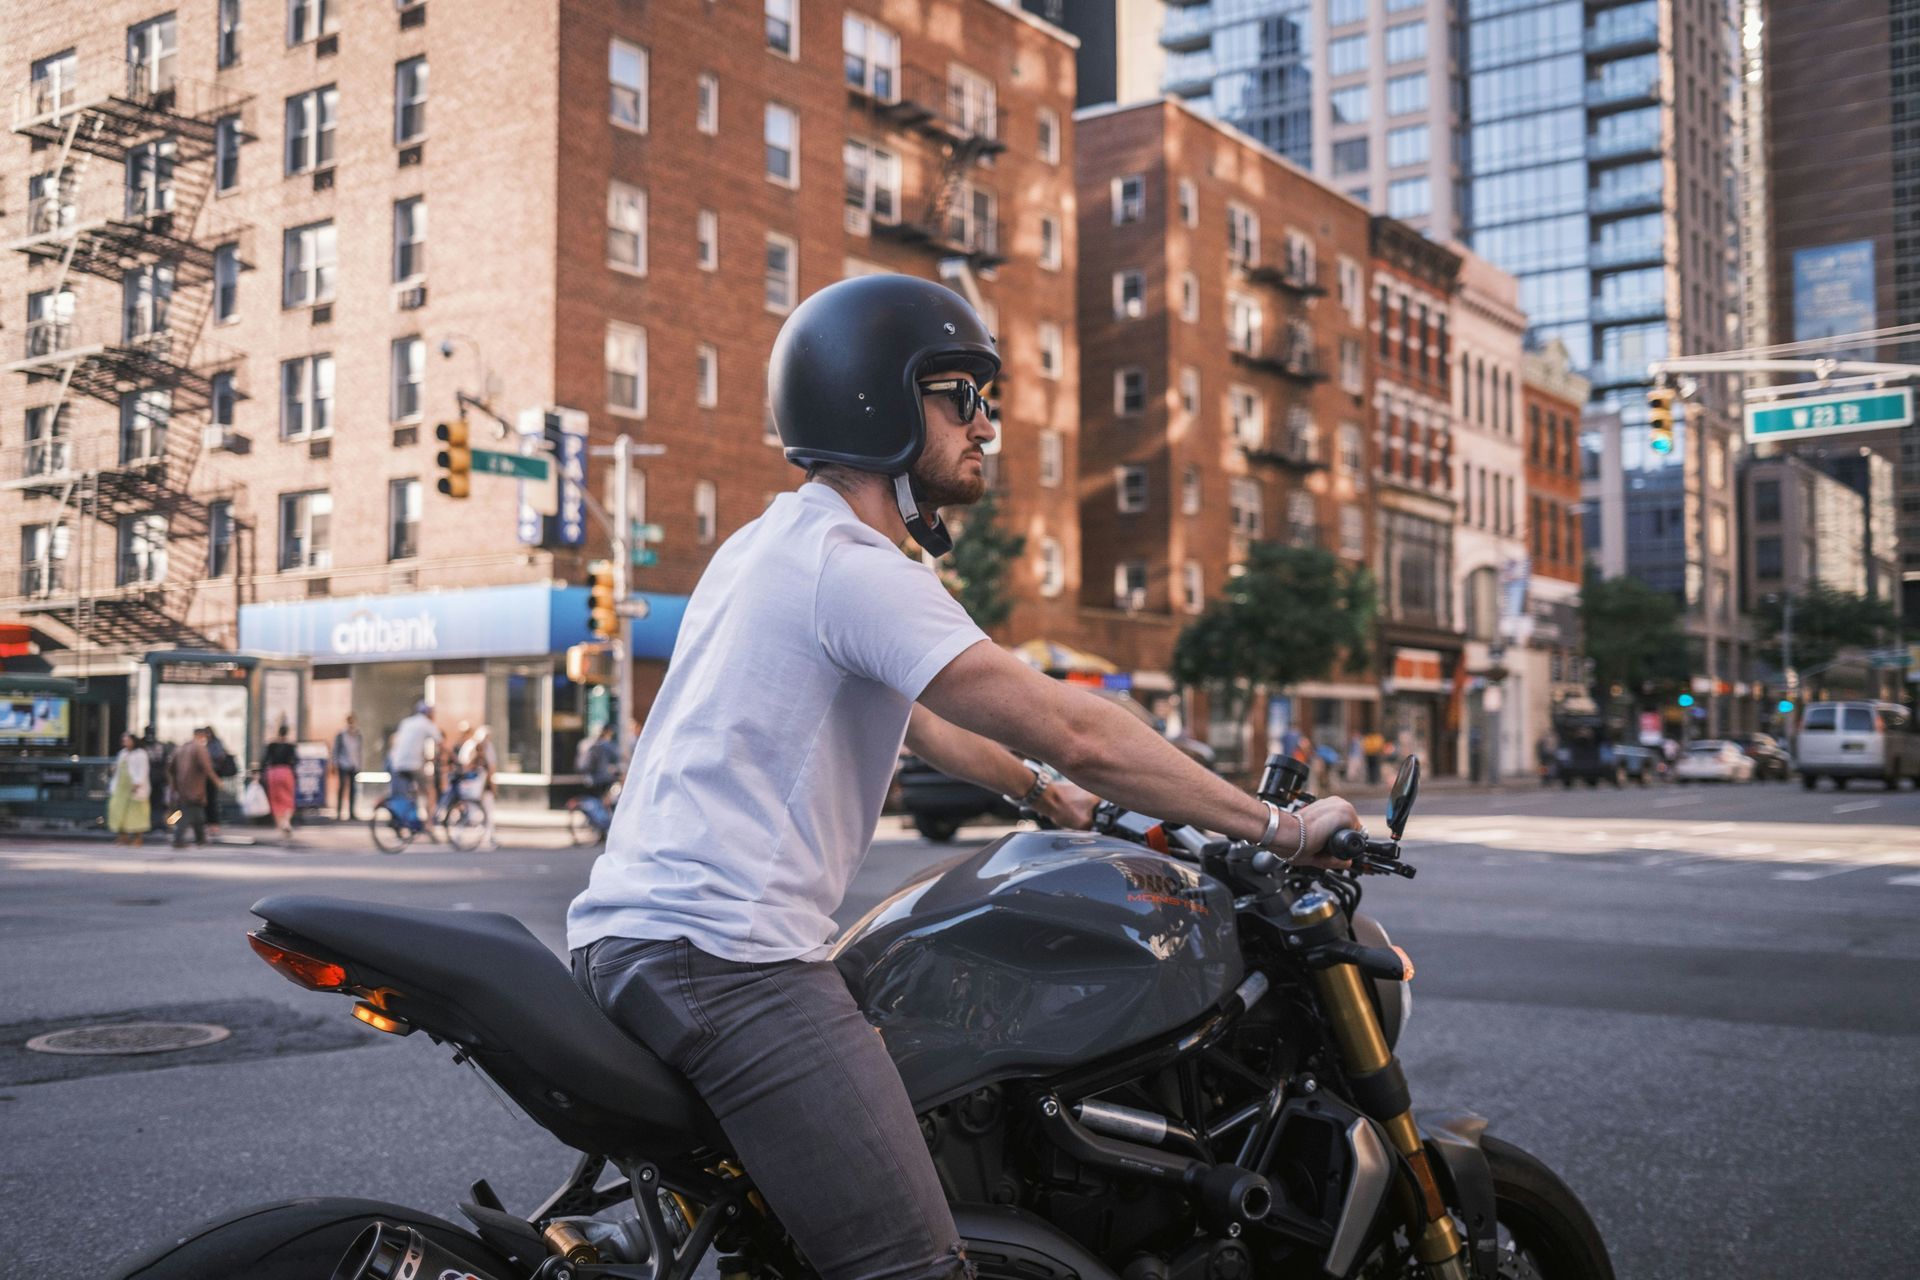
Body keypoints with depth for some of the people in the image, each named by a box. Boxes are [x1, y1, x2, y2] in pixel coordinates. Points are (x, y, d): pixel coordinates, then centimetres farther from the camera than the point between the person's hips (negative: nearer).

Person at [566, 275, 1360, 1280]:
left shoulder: (774, 541, 19)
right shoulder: (850, 563, -12)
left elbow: (908, 717, 33)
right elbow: (1072, 729, -19)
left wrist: (1039, 791, 39)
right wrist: (1279, 828, -12)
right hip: (724, 952, -11)